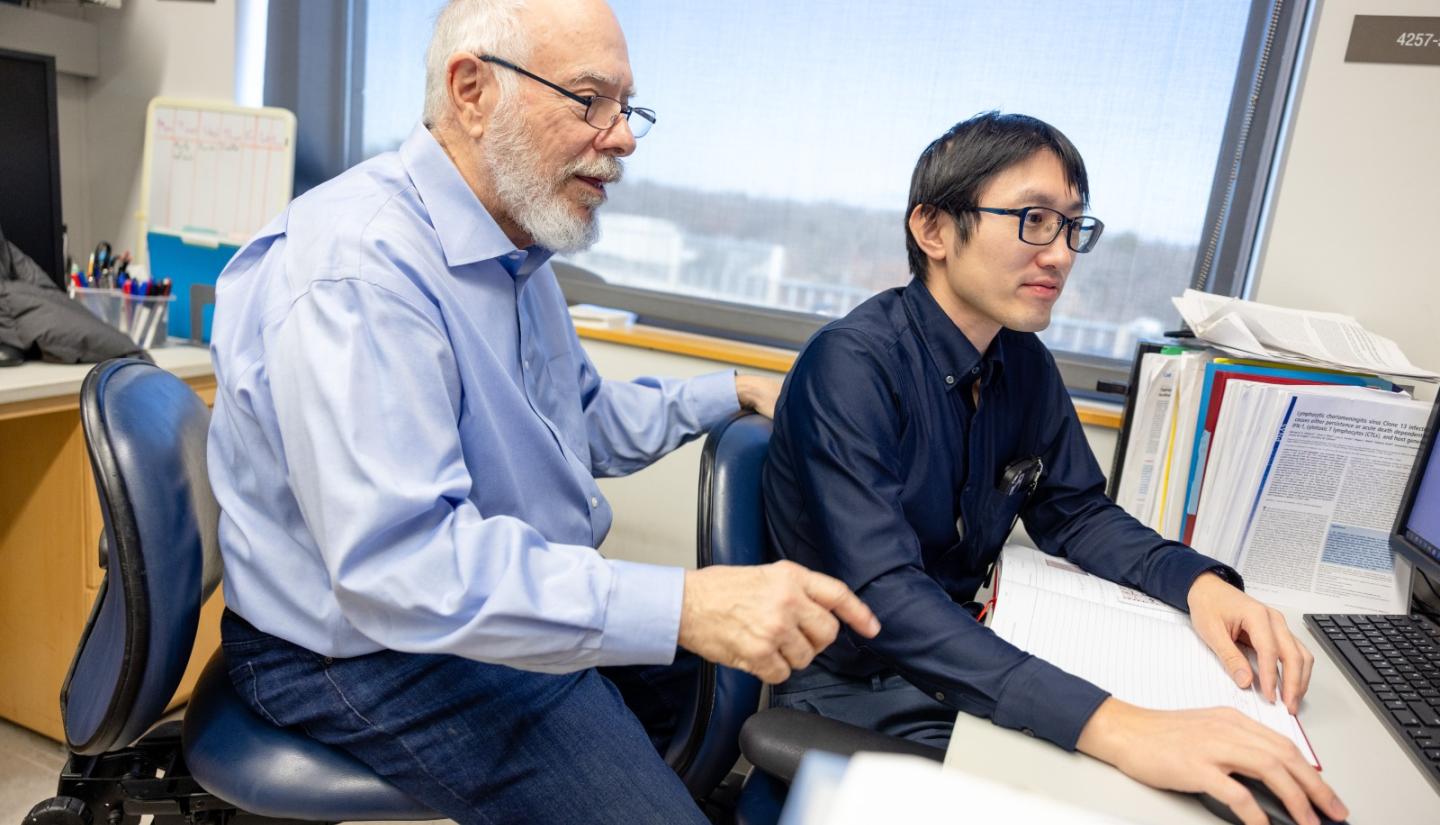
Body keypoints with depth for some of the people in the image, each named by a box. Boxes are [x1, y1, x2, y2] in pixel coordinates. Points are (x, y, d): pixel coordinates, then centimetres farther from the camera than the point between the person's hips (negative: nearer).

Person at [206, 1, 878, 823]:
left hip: (523, 601, 9)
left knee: (730, 688, 15)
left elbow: (586, 423, 17)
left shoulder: (517, 248, 6)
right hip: (377, 656, -9)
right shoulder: (357, 268, -26)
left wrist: (734, 392, 12)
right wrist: (682, 604, -40)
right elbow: (399, 564, -34)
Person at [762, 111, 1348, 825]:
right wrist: (1110, 726, -41)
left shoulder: (1025, 364, 1)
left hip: (963, 655, 7)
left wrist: (1196, 580, -11)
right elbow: (881, 593, -33)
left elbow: (1074, 513, 10)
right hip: (852, 689, -6)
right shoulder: (850, 365, -24)